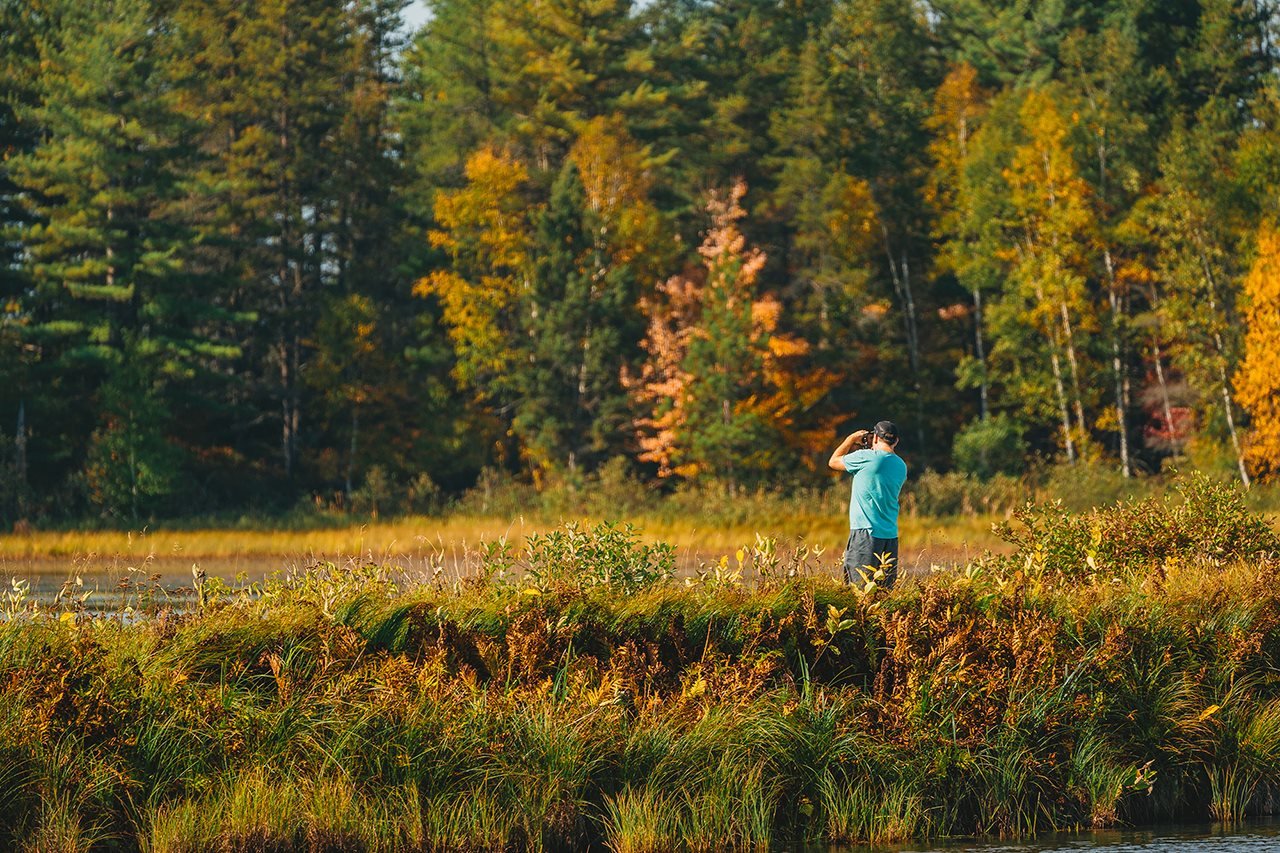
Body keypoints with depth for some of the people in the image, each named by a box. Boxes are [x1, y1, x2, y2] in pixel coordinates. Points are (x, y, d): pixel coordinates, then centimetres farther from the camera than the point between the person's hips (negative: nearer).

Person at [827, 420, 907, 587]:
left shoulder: (866, 457, -10)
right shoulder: (901, 466, 10)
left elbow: (834, 462, 5)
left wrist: (851, 440, 19)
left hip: (866, 532, -7)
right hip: (891, 535, 7)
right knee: (885, 590, 6)